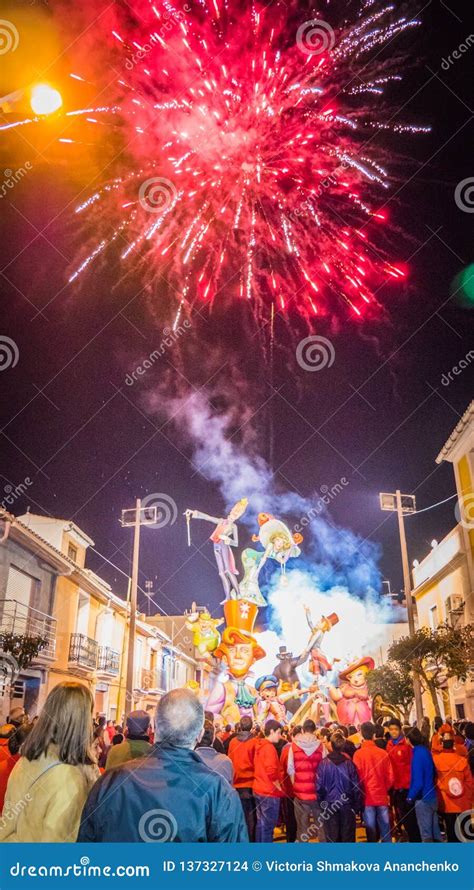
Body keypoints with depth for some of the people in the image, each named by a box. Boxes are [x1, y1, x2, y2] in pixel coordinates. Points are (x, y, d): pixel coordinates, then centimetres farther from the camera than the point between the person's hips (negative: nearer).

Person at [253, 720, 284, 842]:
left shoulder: (260, 746, 11)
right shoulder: (269, 747, -18)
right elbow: (271, 772, -26)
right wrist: (279, 787, -11)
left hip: (259, 790, 9)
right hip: (270, 792, -9)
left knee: (261, 823, 15)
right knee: (268, 825, -2)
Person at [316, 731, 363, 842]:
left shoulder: (324, 763, -11)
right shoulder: (349, 763, -9)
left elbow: (319, 786, -8)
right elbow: (356, 786, -5)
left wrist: (321, 803, 5)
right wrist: (358, 805, 6)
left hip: (329, 805, -1)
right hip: (347, 804, 1)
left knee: (332, 837, 9)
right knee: (348, 836, 13)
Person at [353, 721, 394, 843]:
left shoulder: (358, 754, -13)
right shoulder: (383, 753, -5)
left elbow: (357, 777, -10)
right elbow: (390, 777, 1)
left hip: (367, 797, -2)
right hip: (382, 796, 2)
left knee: (371, 830, 5)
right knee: (385, 829, 11)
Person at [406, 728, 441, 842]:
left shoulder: (418, 754, -22)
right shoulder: (426, 751, 2)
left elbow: (418, 781, -23)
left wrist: (410, 797, -10)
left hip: (423, 798, -8)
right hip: (432, 796, 8)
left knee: (426, 833, 4)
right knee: (434, 831, 17)